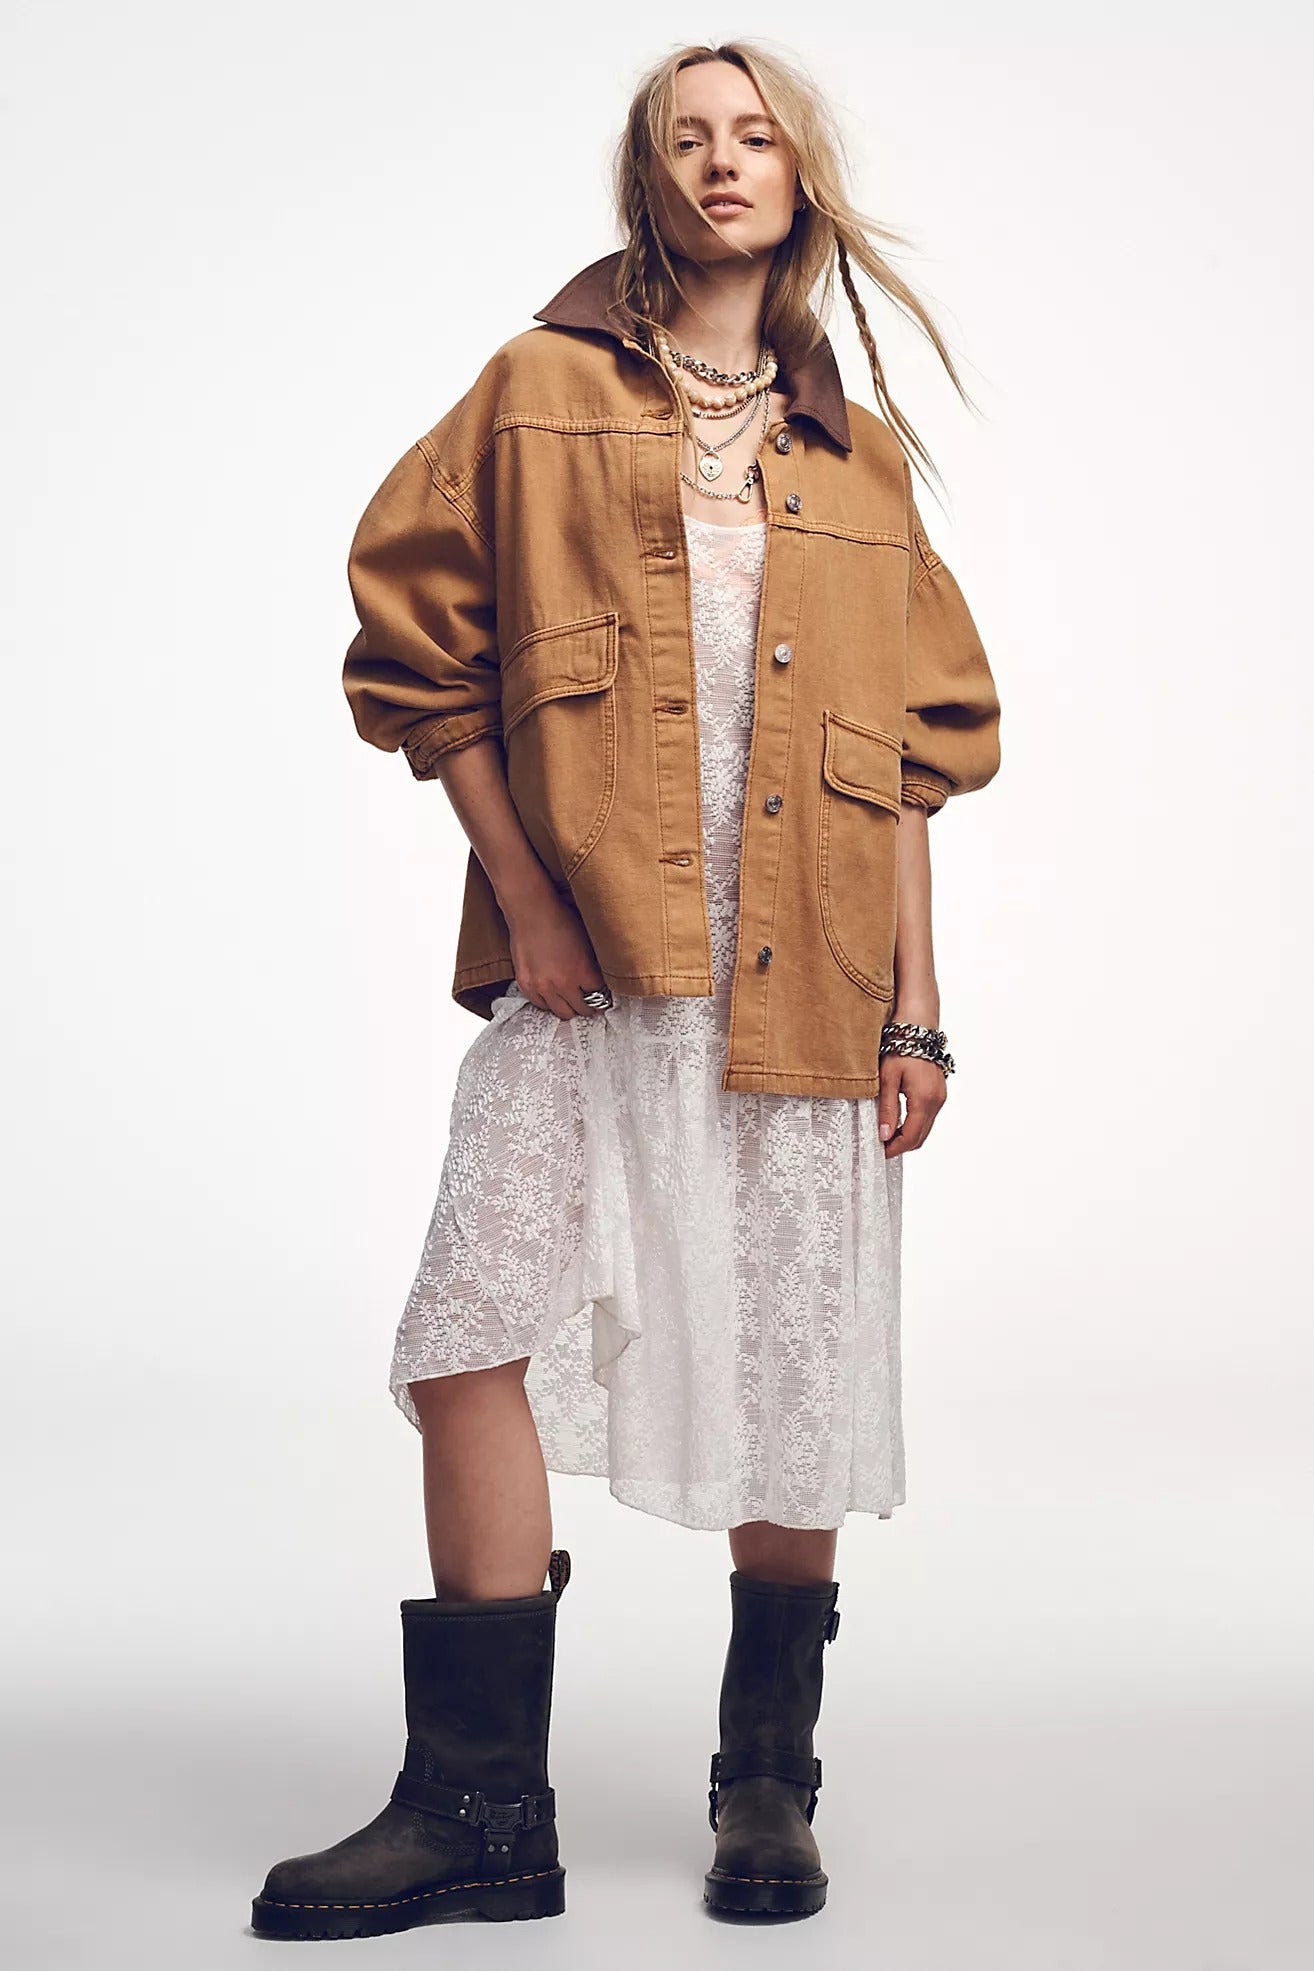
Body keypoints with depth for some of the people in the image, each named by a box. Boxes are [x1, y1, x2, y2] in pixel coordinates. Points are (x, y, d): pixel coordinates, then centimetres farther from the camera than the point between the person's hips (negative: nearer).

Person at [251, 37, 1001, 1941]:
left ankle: (768, 1785, 22)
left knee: (798, 1373, 4)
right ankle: (482, 1807, -1)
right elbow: (424, 655, 6)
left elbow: (911, 751, 14)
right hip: (583, 958, -2)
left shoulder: (860, 459, 16)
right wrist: (523, 895, -4)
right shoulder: (541, 394, 10)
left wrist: (917, 1006, 6)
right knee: (479, 1332, -12)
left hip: (807, 978, 2)